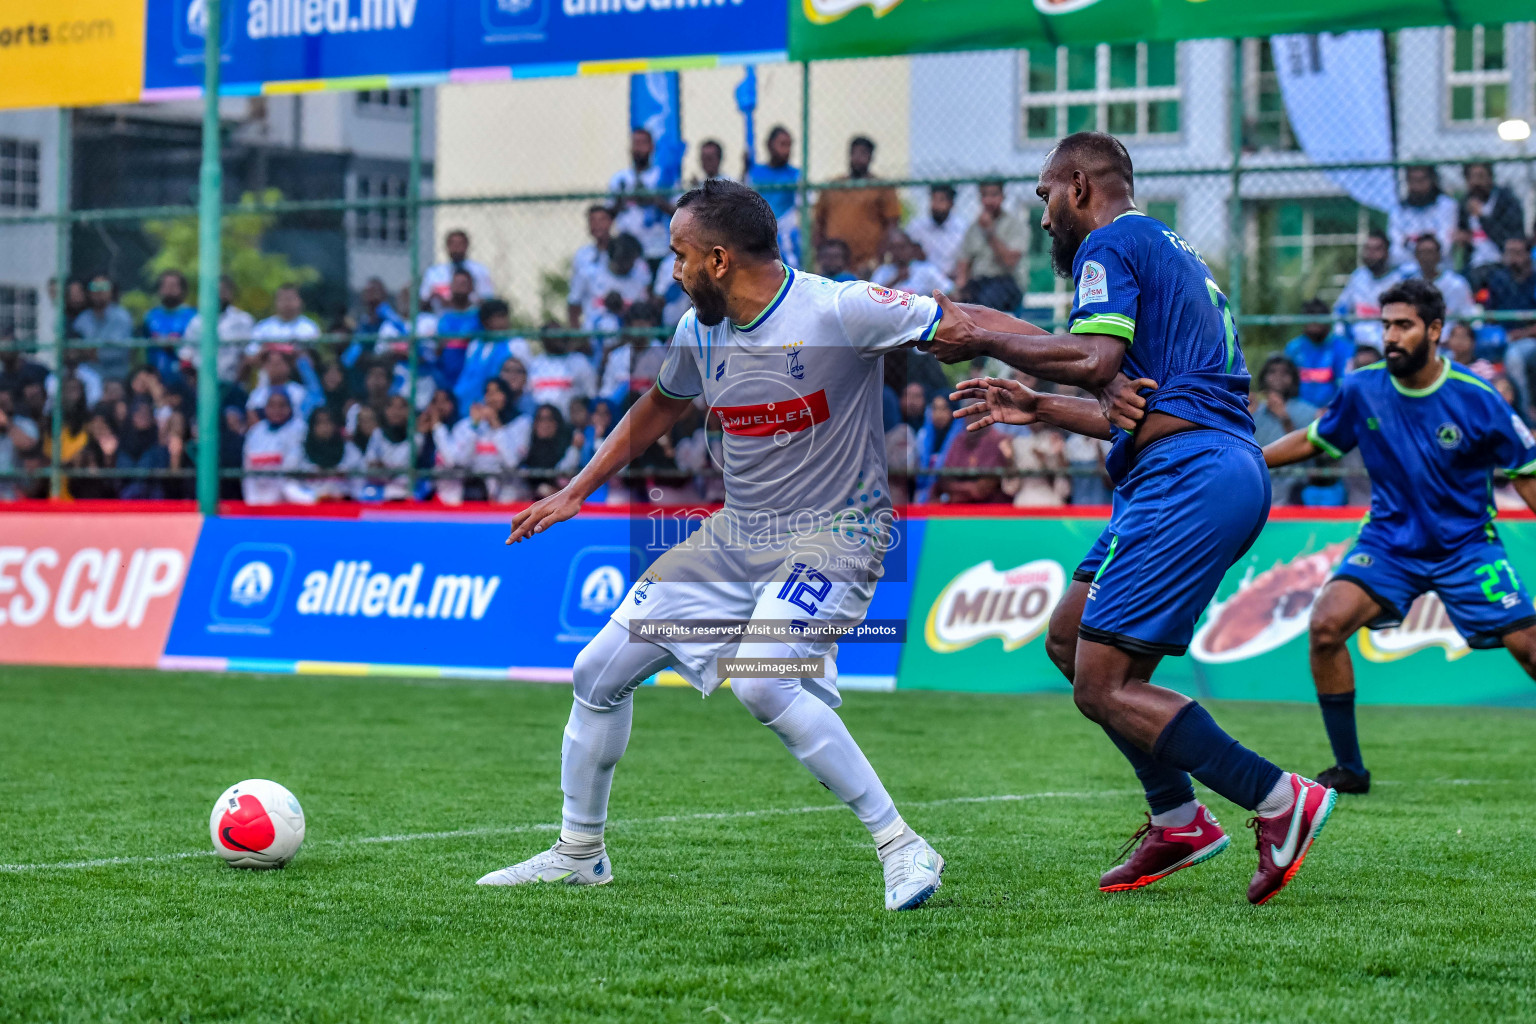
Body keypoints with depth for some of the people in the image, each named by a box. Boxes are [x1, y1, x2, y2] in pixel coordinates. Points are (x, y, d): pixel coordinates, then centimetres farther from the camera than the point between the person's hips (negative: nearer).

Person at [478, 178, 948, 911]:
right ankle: (578, 853, 27)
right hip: (735, 531, 8)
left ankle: (901, 848, -20)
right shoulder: (699, 331, 2)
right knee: (600, 671, 6)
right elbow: (662, 405, 22)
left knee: (762, 682, -32)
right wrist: (574, 493, 25)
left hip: (833, 529, -8)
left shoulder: (837, 311, -20)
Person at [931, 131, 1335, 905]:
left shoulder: (1111, 243, -3)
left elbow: (1095, 359, -20)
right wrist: (1037, 408, 29)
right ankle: (1176, 820, 15)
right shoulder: (1169, 253, 27)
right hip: (1229, 471, 10)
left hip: (1189, 483, -10)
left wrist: (984, 337, -8)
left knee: (1104, 688, -11)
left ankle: (1280, 800, -12)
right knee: (1069, 637, 17)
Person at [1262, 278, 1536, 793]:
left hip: (1466, 544, -2)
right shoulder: (1363, 390, -7)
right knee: (1325, 625, -20)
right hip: (1389, 539, 2)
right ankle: (1348, 768, -7)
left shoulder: (1475, 399, -15)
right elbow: (1311, 440, 9)